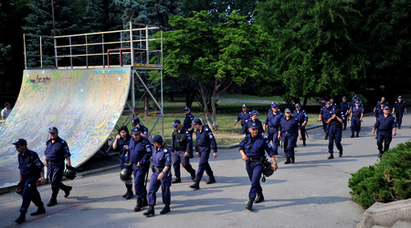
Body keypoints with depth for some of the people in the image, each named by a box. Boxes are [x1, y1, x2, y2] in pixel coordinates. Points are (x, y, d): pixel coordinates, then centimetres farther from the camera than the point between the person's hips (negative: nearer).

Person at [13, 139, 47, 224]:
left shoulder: (32, 155, -19)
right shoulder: (20, 155, 6)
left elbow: (41, 166, -17)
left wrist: (42, 177, -20)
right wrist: (21, 178, 24)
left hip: (32, 177, -8)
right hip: (25, 178, 8)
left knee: (26, 195, -13)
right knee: (33, 194, 17)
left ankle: (22, 215, -12)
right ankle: (41, 209, 32)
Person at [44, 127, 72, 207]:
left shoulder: (62, 143, -9)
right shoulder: (49, 142, 11)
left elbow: (67, 155, -12)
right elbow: (46, 152, 24)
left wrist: (69, 166, -17)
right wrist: (45, 160, 8)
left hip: (58, 165, -7)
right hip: (50, 164, 7)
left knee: (55, 182, -8)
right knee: (51, 181, 13)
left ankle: (53, 199, 2)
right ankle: (66, 189, 34)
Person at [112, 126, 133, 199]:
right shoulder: (119, 140, 8)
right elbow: (114, 148, 3)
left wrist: (129, 148, -23)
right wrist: (116, 139, -6)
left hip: (129, 159, -6)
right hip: (122, 160, 6)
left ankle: (130, 192, 2)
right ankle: (128, 191, 24)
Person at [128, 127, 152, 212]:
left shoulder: (145, 141, -15)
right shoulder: (131, 140, 7)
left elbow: (148, 153, -18)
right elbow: (130, 151, 21)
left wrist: (141, 162, -20)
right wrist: (130, 161, 18)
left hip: (142, 165, -7)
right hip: (134, 165, 7)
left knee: (137, 183, -12)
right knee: (140, 183, 16)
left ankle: (139, 203, -3)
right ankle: (144, 201, 29)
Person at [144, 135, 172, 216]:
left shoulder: (166, 151, -18)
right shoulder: (156, 149, 5)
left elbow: (168, 164, -22)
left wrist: (162, 173, -29)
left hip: (164, 173, -7)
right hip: (155, 172, 7)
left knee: (165, 190, 7)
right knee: (151, 190, 1)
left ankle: (167, 207, 26)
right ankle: (151, 209, 5)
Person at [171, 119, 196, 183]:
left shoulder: (186, 132, -12)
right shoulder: (174, 132, 9)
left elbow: (189, 142, -14)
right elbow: (173, 141, 19)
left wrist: (188, 151, -18)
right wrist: (172, 150, 17)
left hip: (184, 151, -6)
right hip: (176, 151, 7)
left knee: (185, 164, -8)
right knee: (175, 164, 1)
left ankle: (192, 172, 21)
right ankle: (178, 178, 9)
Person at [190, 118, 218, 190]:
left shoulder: (206, 130, -17)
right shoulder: (197, 131, 8)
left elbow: (212, 140, -16)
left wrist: (215, 151, -16)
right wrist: (196, 151, 25)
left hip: (206, 149, -9)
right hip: (200, 149, 9)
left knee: (201, 165, -14)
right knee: (205, 164, 19)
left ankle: (197, 183, -17)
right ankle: (212, 178, 37)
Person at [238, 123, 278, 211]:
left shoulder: (263, 139, -9)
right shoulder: (246, 138, 3)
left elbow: (270, 151, -5)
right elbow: (240, 147, 17)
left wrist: (274, 163, -8)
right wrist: (243, 154, -3)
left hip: (258, 163, -5)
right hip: (248, 162, 5)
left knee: (254, 182, -15)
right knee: (254, 181, 18)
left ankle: (250, 202, -16)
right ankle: (260, 196, 41)